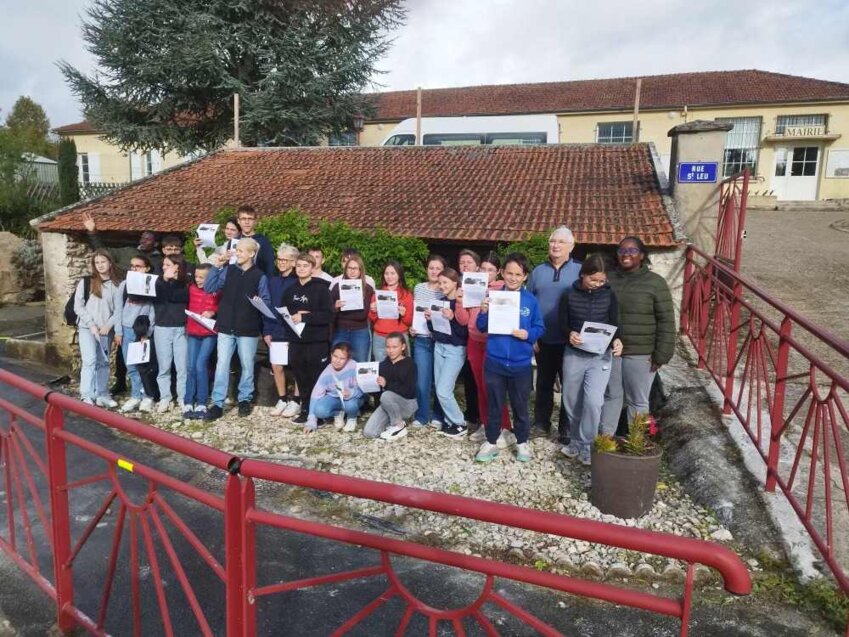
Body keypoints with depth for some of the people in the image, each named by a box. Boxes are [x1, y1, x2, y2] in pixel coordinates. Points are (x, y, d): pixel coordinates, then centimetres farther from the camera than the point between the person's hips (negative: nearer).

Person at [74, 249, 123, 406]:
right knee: (90, 360, -13)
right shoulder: (85, 282, 1)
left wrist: (108, 325, -10)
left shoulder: (117, 285, 3)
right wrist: (91, 325, -9)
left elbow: (118, 309, 2)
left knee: (103, 363, 9)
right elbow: (78, 306, -1)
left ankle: (102, 395, 17)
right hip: (87, 328, -2)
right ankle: (87, 396, -10)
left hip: (106, 330, 2)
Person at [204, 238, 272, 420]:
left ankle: (245, 399, 25)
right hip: (226, 327, 2)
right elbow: (209, 288, -1)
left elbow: (267, 302, -1)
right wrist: (217, 267, -6)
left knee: (247, 366, 10)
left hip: (248, 329, -2)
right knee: (222, 366, 1)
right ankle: (217, 404, 6)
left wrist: (260, 302, -24)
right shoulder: (228, 270, 5)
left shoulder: (260, 276, -3)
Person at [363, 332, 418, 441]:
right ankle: (394, 420, 11)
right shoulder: (383, 364, 5)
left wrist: (387, 384, -29)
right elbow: (378, 388, 9)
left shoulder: (410, 364, -9)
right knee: (368, 433, -14)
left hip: (407, 403, -4)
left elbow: (409, 391, -20)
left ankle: (399, 426, -13)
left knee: (386, 396, -36)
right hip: (388, 404, 5)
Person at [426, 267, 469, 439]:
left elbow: (465, 332, -18)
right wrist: (429, 319, -5)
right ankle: (450, 422, 21)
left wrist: (452, 318, -31)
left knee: (443, 391, -9)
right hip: (439, 347, 7)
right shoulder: (440, 302, 7)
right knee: (439, 389, 6)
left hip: (456, 350, -7)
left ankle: (459, 425, 8)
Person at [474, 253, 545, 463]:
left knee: (520, 406, 14)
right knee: (494, 405, 12)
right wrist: (483, 312, -20)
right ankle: (491, 442, 27)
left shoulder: (531, 301, -3)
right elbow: (482, 328, -1)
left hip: (521, 363, 0)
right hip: (495, 362, 0)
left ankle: (522, 442, 31)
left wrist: (528, 334, -19)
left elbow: (540, 329, 1)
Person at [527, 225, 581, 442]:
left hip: (570, 341, -2)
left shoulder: (580, 271, -1)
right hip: (543, 339, 2)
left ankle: (567, 428, 19)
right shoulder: (538, 271, 6)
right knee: (544, 382, 14)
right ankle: (541, 422, 27)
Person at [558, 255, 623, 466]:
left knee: (593, 401, -12)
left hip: (600, 356, -1)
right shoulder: (570, 295, -4)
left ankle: (586, 445, 5)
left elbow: (614, 324, 2)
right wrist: (569, 333, -23)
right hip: (573, 354, 1)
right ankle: (575, 440, 30)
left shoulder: (609, 295, -3)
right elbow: (562, 323, -1)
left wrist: (616, 341, -19)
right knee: (572, 401, 11)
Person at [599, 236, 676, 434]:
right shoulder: (608, 279, 6)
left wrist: (661, 354, -10)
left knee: (637, 401, 6)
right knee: (610, 395, 14)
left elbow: (666, 321, -6)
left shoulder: (655, 282, -5)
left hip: (640, 353, -3)